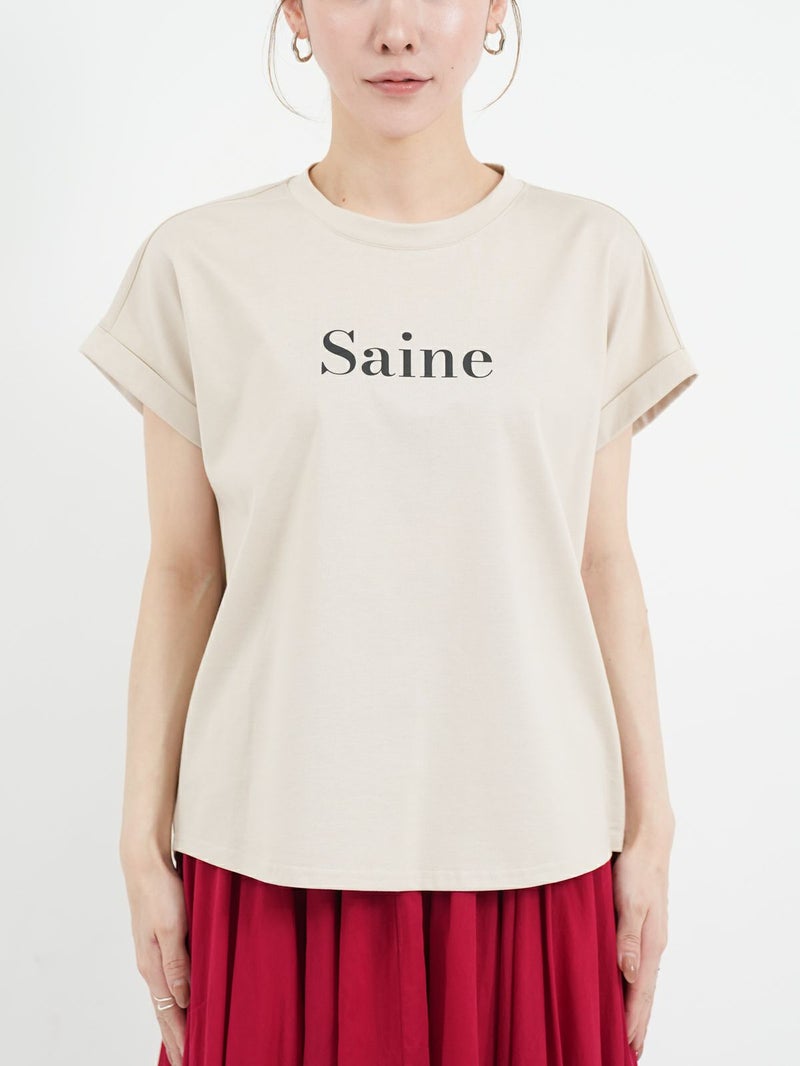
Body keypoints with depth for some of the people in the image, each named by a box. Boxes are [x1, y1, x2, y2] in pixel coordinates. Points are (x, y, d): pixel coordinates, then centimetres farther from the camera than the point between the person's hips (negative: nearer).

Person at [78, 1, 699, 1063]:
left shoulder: (592, 257, 1)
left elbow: (601, 560, 3)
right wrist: (145, 845, 2)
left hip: (531, 843, 1)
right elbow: (182, 575, 1)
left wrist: (651, 826, 4)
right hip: (275, 843, 0)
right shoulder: (201, 263, -1)